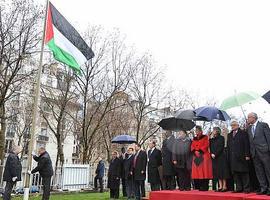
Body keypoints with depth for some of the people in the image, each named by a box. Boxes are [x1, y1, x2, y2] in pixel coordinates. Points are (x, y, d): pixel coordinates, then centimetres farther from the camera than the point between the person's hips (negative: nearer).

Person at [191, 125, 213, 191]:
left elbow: (205, 146, -7)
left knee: (204, 171, -9)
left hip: (204, 156, -5)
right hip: (196, 156, 5)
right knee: (197, 171, 2)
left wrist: (199, 151, -15)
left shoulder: (205, 137, 4)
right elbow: (192, 146, 10)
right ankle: (198, 187, 7)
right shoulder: (194, 139, 18)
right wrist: (195, 151, -8)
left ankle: (204, 187, -8)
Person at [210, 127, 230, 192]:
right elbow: (211, 148, 16)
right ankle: (220, 186, 10)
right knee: (218, 173, 6)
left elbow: (220, 148, -13)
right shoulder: (212, 139, 14)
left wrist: (215, 154, -15)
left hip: (221, 157, -6)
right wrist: (211, 154, -2)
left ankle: (224, 186, 0)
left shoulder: (221, 138, -5)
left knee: (222, 172, -4)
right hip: (214, 158, 7)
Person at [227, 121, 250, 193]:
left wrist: (247, 155, -12)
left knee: (244, 172, -2)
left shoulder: (243, 133, 3)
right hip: (232, 157, 5)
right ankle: (239, 188, 9)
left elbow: (246, 144, -4)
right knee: (235, 173, 3)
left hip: (241, 156, -5)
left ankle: (246, 188, 4)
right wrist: (229, 156, 8)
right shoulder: (229, 135, 20)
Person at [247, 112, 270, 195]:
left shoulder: (263, 125, -1)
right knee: (259, 171, 7)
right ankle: (263, 188, 13)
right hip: (254, 153, 6)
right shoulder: (249, 128, 16)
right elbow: (250, 141, 14)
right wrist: (251, 152, 7)